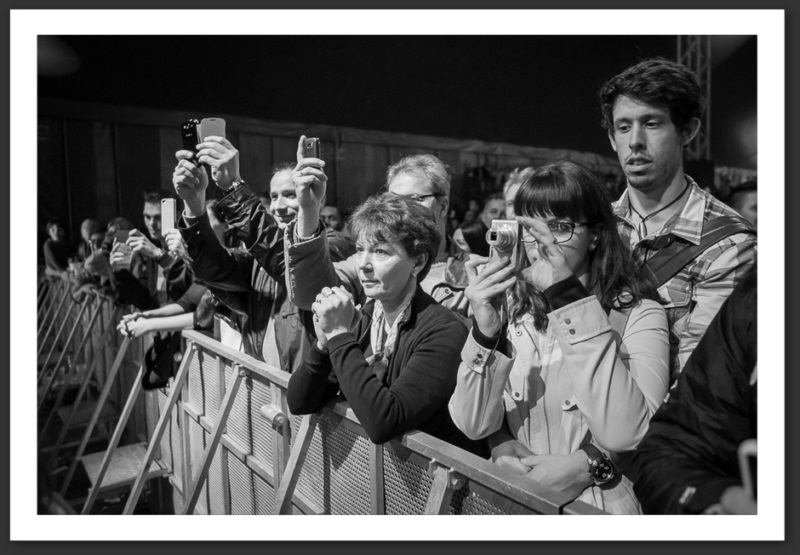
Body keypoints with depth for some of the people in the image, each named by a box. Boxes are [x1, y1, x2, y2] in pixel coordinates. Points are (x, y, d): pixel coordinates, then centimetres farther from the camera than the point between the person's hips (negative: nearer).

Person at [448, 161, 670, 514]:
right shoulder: (509, 306, 0)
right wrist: (485, 333, -21)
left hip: (602, 505, -2)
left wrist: (570, 303, -24)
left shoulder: (638, 313, -7)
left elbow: (626, 435, -22)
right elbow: (472, 425, -7)